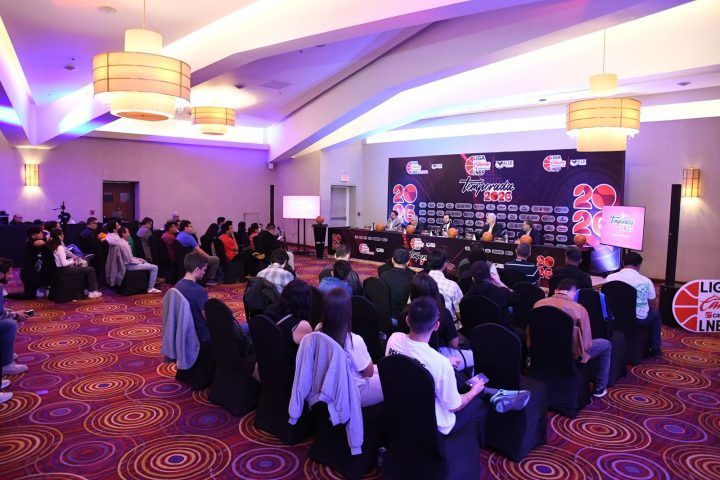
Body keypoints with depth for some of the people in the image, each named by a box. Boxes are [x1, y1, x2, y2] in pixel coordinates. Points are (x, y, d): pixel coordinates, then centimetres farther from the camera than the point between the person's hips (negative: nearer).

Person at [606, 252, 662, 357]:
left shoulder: (610, 278, -7)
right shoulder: (646, 281, -10)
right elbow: (652, 305, 3)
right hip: (639, 319, -3)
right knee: (656, 313, 28)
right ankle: (655, 350, 33)